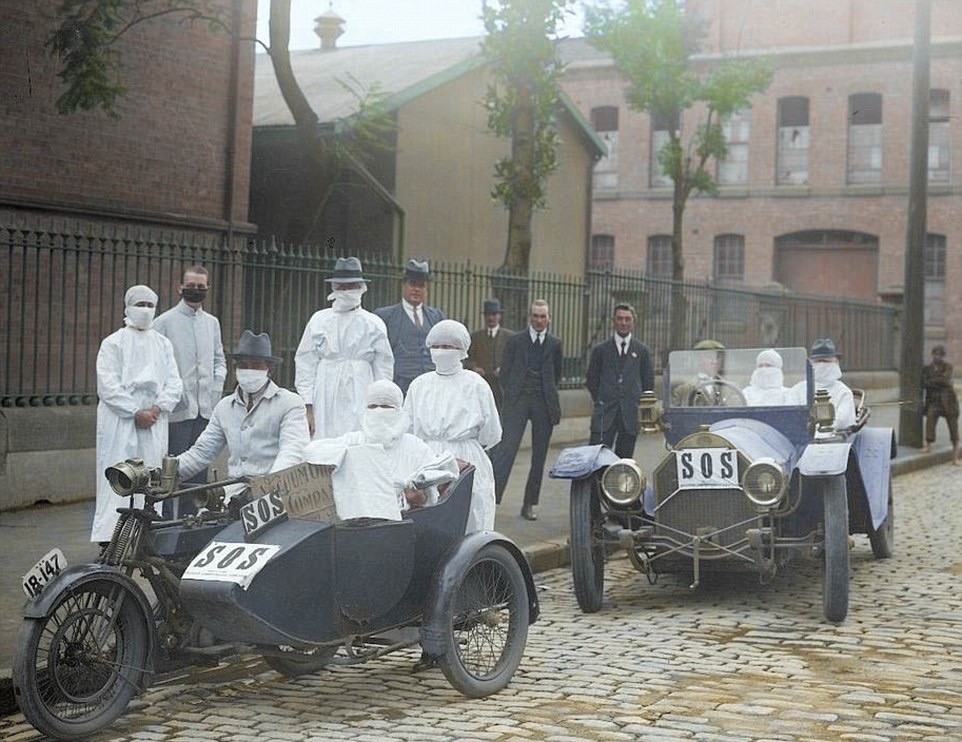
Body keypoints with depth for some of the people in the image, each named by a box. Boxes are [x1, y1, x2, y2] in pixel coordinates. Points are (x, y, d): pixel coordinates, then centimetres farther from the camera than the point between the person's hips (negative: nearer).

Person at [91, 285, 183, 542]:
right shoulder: (113, 343, 3)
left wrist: (157, 409, -7)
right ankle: (109, 538, -7)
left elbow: (174, 383, 9)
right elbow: (108, 386, -6)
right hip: (120, 422, -4)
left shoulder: (163, 344, 15)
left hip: (155, 422, 4)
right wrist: (136, 412, -12)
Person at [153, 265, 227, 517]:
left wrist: (217, 383, 5)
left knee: (199, 470, 7)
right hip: (177, 410, -5)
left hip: (205, 409, 5)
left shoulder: (212, 322, 15)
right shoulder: (165, 322, -1)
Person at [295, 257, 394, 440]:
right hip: (325, 404, 1)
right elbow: (305, 364, 7)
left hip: (360, 404, 0)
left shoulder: (374, 325, 7)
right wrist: (307, 408, 0)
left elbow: (383, 369, 8)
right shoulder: (319, 321, 8)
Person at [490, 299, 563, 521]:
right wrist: (513, 395, 2)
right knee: (507, 446, -15)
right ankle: (490, 495, -20)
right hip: (518, 402, -2)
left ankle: (529, 505, 12)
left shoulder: (555, 344, 9)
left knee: (539, 455, 4)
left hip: (544, 403, 2)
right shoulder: (515, 341, 5)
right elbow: (505, 372, 8)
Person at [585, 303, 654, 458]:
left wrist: (640, 405, 4)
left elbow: (649, 383, 13)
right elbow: (591, 380, 12)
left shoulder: (642, 351, 9)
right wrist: (600, 402, 3)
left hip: (631, 414, 1)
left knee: (624, 459, 3)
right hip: (605, 414, -1)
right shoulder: (600, 350, 8)